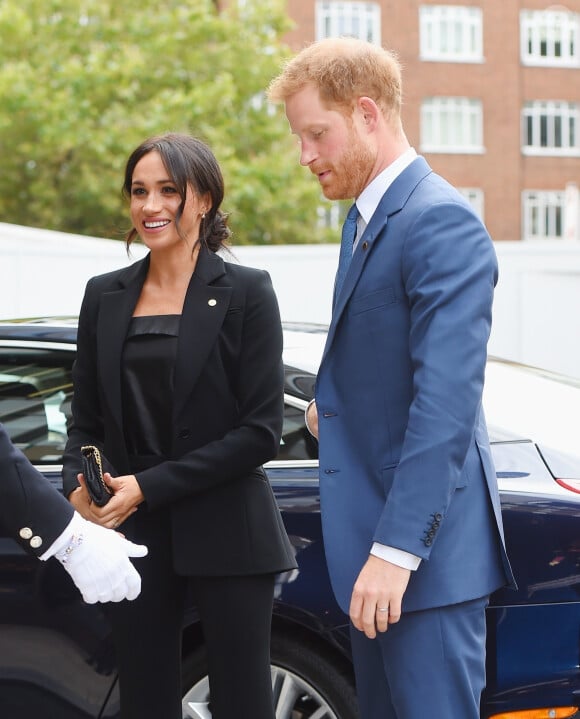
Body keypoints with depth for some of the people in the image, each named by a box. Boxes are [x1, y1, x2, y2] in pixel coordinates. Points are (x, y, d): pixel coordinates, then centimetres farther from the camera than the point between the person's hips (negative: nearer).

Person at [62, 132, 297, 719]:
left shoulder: (246, 291, -3)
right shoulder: (105, 296, 10)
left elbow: (261, 429, -8)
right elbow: (85, 418, 13)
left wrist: (149, 487, -13)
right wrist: (78, 484, -9)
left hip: (225, 535, -3)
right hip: (132, 537, 4)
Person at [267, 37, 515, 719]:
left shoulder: (440, 222, -18)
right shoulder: (366, 217, 14)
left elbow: (447, 401, -24)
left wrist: (397, 549, -26)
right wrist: (335, 402, 2)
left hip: (425, 544, -10)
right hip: (375, 534, 10)